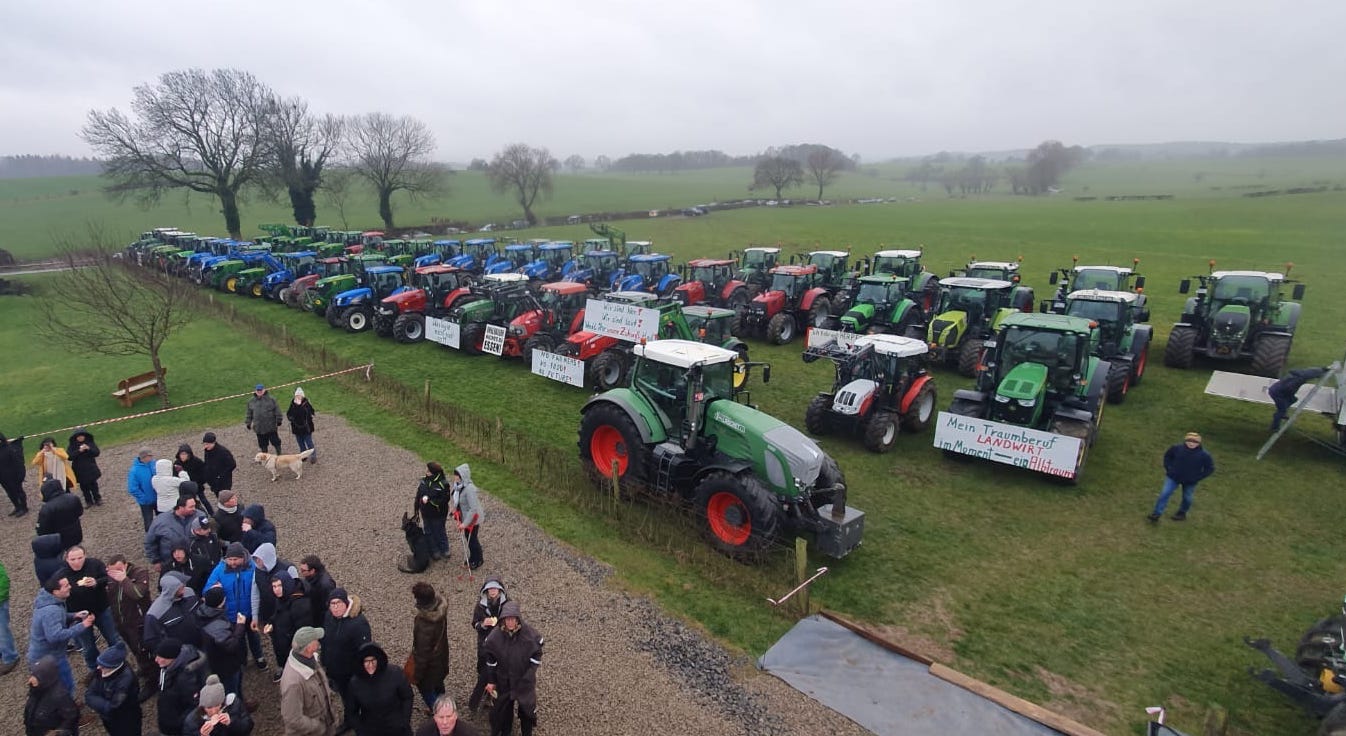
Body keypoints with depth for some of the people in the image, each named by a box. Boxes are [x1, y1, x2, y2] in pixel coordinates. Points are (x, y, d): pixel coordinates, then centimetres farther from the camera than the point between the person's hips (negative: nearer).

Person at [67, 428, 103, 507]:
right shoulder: (71, 445, -5)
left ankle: (97, 499, 21)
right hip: (79, 470, 0)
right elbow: (69, 456, -15)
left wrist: (89, 449, -24)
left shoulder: (90, 443, -2)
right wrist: (79, 451, -26)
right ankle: (88, 501, 19)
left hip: (90, 468, 0)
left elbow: (97, 453, -7)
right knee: (84, 486, 7)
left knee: (93, 484, 7)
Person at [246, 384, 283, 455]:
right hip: (259, 428, 3)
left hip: (271, 427, -3)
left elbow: (277, 411, -3)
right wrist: (248, 423, 9)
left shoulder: (271, 399, -3)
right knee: (263, 445, 13)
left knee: (276, 442, 6)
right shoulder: (251, 401, 8)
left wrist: (278, 422, -6)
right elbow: (249, 414, 16)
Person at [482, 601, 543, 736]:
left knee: (526, 708, 14)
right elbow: (491, 660, -3)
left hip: (525, 681, -1)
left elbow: (537, 656, -9)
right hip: (503, 680, 1)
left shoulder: (530, 635, -22)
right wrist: (491, 681, 2)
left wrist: (529, 675, -14)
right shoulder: (495, 636, -16)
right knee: (503, 708, 18)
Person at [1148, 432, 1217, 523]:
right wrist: (1168, 469, 0)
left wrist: (1197, 478, -8)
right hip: (1173, 477, 0)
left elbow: (1210, 468, -3)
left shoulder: (1204, 455, -16)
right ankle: (1156, 514, -4)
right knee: (1165, 493, -8)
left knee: (1187, 498, 12)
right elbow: (1167, 456, 7)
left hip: (1190, 481, 0)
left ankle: (1182, 513, 39)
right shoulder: (1177, 448, -13)